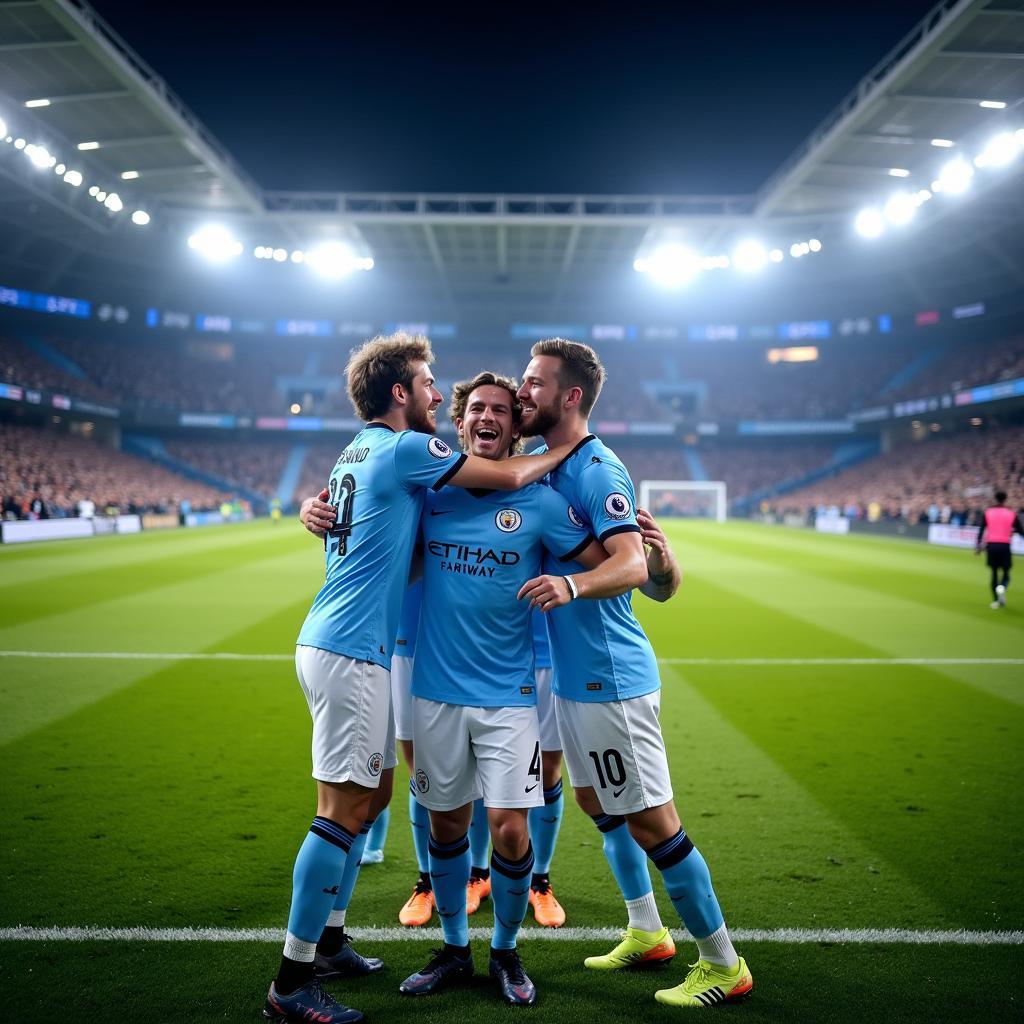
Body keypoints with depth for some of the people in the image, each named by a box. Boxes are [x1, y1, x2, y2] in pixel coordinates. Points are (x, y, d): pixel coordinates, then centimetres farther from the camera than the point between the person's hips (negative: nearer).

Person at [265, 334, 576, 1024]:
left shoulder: (356, 453, 18)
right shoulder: (404, 448, -10)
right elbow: (511, 476, -6)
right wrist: (566, 448, 9)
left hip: (335, 645, 10)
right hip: (351, 652, -10)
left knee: (373, 794, 17)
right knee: (345, 810, -7)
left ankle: (325, 941, 27)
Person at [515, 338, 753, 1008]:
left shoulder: (598, 471, -18)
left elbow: (632, 565, -30)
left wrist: (571, 584, -48)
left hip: (610, 677, -10)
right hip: (573, 674, 10)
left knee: (651, 822, -1)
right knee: (598, 805, 21)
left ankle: (724, 964, 15)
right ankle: (647, 932, 38)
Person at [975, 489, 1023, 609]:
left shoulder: (988, 512, 4)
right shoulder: (1012, 514, 1)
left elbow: (981, 530, 0)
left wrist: (978, 546, 3)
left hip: (991, 545, 2)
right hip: (1004, 546, -2)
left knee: (994, 572, 11)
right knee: (1006, 573, 8)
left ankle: (996, 600, 5)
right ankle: (1002, 587, -26)